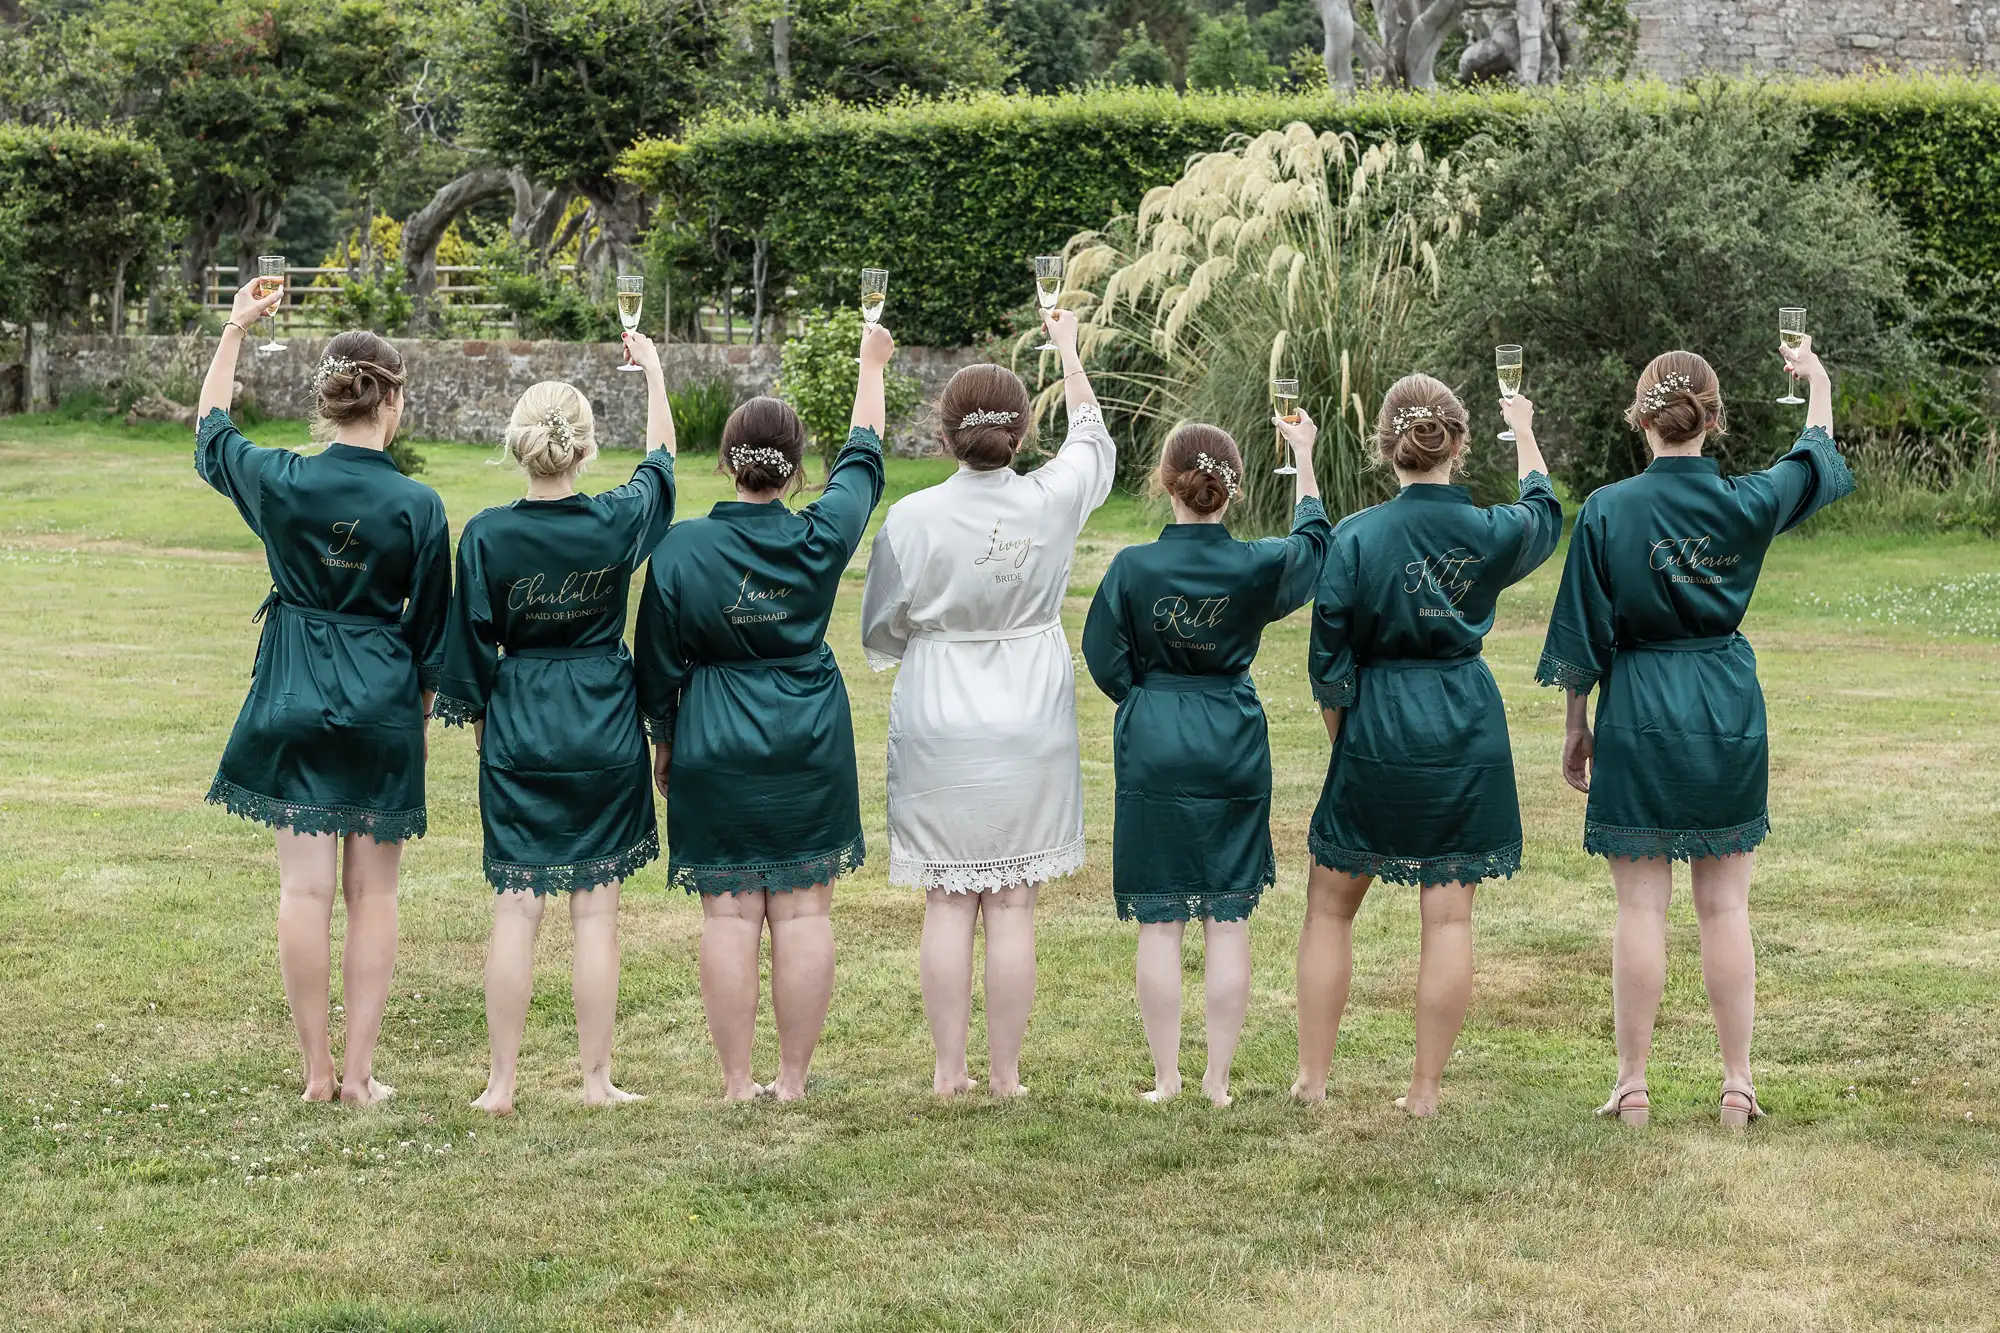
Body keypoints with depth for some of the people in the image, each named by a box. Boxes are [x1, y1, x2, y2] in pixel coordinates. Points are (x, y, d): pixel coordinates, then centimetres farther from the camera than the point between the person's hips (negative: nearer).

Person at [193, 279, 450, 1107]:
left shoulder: (278, 480, -7)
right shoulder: (417, 506, -11)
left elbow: (210, 435, 16)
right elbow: (430, 631, -2)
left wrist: (235, 332, 23)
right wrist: (422, 713, 13)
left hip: (294, 698, 1)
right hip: (382, 705, -1)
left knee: (305, 886, 6)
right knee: (373, 892, 7)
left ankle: (317, 1070, 9)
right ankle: (360, 1072, 8)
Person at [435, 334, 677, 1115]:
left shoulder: (487, 536, -10)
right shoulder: (617, 522, -8)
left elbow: (472, 643, -2)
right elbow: (661, 459, 13)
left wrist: (477, 717, 13)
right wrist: (653, 371, 27)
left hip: (519, 729, 0)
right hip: (606, 732, 0)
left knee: (516, 909, 4)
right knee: (596, 910, 5)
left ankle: (502, 1082, 6)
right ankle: (597, 1079, 9)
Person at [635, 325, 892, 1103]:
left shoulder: (680, 549, -9)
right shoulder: (822, 538, -6)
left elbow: (659, 661, -1)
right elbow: (863, 456, 12)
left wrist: (662, 742, 14)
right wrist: (872, 363, 26)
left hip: (715, 747, -1)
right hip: (811, 747, 1)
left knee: (729, 913, 3)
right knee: (803, 912, 5)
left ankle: (736, 1083, 5)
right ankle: (793, 1080, 8)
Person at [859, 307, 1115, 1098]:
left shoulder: (913, 518, -10)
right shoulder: (1054, 501, -6)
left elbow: (879, 637, 0)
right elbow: (1093, 440, 17)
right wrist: (1068, 349, 30)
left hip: (938, 730, -1)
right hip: (1030, 730, 1)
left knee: (947, 904, 6)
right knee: (1012, 907, 4)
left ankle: (949, 1070, 10)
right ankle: (1005, 1073, 9)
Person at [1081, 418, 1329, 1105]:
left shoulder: (1133, 567, -12)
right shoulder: (1257, 565, -7)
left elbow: (1105, 661, -4)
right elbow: (1313, 541, 15)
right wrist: (1303, 455, 26)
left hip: (1152, 749, -1)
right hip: (1235, 751, 1)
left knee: (1158, 921, 5)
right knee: (1228, 919, 6)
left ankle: (1166, 1078, 8)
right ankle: (1218, 1080, 9)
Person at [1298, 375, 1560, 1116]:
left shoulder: (1358, 536, -11)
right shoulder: (1490, 532, -3)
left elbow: (1330, 663, -8)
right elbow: (1544, 515, 23)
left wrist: (1345, 742, 7)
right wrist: (1524, 434, 37)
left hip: (1377, 729, -2)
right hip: (1468, 734, 2)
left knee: (1331, 906, 12)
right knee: (1448, 915, 6)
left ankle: (1313, 1078, 15)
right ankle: (1425, 1090, 9)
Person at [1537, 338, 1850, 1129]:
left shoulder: (1608, 511, -10)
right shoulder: (1747, 502, -4)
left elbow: (1582, 638, -4)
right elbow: (1817, 464, 18)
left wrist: (1577, 728, 8)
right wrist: (1817, 386, 36)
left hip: (1638, 715, -2)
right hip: (1730, 713, 2)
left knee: (1641, 907, 2)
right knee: (1725, 907, 8)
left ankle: (1632, 1086, 6)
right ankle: (1737, 1085, 11)